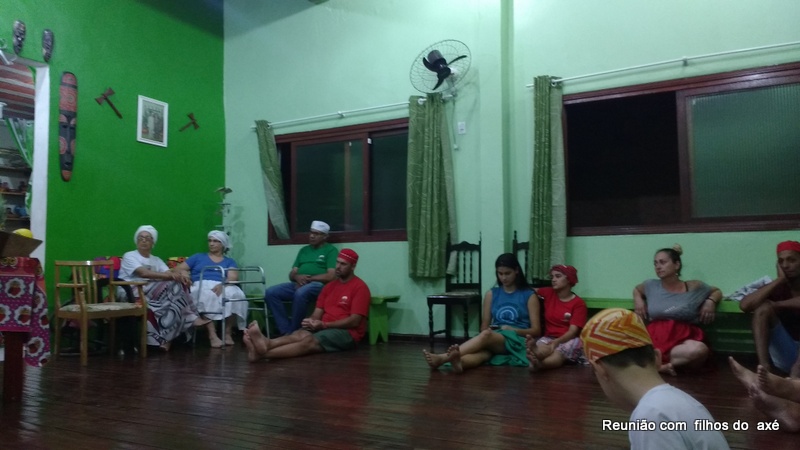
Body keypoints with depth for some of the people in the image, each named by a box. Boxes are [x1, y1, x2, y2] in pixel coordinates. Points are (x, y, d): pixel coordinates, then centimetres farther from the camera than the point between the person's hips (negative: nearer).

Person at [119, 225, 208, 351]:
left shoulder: (156, 260, 21)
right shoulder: (129, 256, 3)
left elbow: (169, 273, 3)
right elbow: (144, 273, -16)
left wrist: (180, 274, -23)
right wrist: (171, 275, -24)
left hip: (153, 293, 6)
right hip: (131, 294, -6)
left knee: (178, 284, -23)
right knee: (172, 284, -27)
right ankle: (192, 318, -21)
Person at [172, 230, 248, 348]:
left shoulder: (229, 261, 23)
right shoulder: (198, 257, 27)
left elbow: (233, 277, 3)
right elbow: (177, 269, 21)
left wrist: (222, 285, -20)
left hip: (223, 287, 1)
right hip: (201, 286, 0)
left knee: (234, 294, -36)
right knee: (208, 296, -39)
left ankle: (228, 332, -32)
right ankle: (212, 335, -45)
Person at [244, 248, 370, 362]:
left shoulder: (359, 287, -3)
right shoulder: (330, 286, 20)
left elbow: (354, 321, -12)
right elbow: (317, 313, 14)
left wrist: (324, 325, -18)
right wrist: (311, 321, -12)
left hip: (347, 333, -6)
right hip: (324, 328, 7)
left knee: (310, 341, -34)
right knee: (300, 334, -28)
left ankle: (262, 353, -55)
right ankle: (266, 344, -59)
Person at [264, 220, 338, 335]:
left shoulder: (330, 250, 4)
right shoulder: (304, 250, 24)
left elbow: (331, 276, -9)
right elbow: (292, 274, 19)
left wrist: (308, 278, -9)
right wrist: (297, 277, -5)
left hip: (318, 285, -7)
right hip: (298, 284, 7)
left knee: (300, 293, -38)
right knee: (271, 292, -15)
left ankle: (292, 332, -22)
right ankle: (285, 331, -18)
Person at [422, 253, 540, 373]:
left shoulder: (529, 296, 7)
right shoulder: (491, 294, 17)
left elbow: (536, 330, 4)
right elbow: (484, 326, 16)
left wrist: (512, 329, -13)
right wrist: (487, 329, -9)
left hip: (517, 340, -3)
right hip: (494, 338, 3)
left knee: (486, 336, -37)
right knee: (483, 351, -37)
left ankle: (442, 358, -57)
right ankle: (459, 361, -73)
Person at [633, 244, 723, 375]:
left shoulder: (694, 287, 8)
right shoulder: (651, 286, 12)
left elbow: (717, 291, 26)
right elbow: (637, 289, 34)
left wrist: (710, 301, 4)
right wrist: (638, 300, 13)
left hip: (683, 339, 0)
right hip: (655, 337, 0)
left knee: (699, 350, -38)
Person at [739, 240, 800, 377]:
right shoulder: (778, 288, 7)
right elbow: (745, 305, -13)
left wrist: (777, 305, -11)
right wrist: (779, 280, -9)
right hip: (787, 357, 3)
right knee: (763, 307, -15)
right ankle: (764, 368, -32)